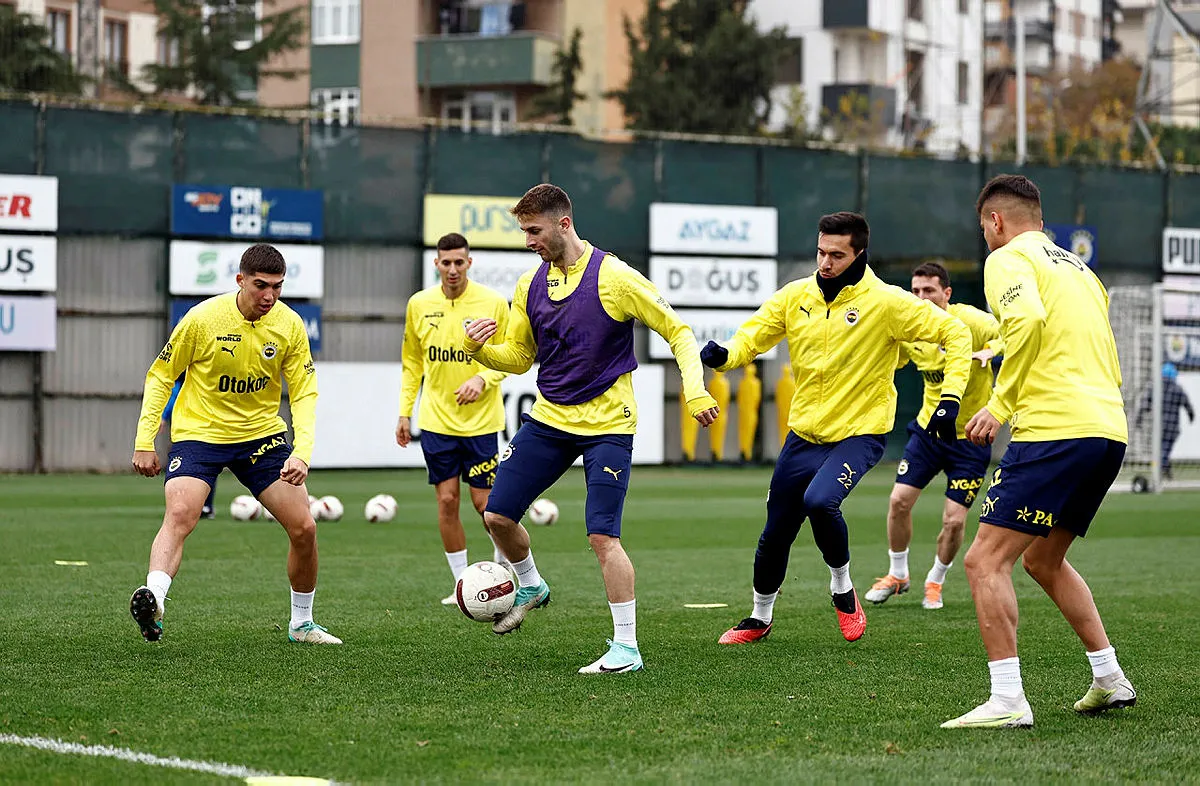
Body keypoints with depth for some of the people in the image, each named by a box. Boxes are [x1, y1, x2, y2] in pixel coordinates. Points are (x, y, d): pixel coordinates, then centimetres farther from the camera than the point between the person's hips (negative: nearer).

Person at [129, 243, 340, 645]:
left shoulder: (290, 325, -9)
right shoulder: (202, 319, -17)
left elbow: (304, 393, -5)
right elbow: (160, 376, -6)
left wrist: (301, 453, -20)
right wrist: (144, 441, -10)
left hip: (262, 433, 3)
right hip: (199, 431, -3)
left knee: (304, 527, -1)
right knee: (180, 514, -29)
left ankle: (302, 623, 18)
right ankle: (153, 600, -41)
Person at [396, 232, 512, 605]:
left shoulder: (493, 303, -6)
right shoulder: (419, 304, 2)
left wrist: (482, 379, -17)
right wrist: (405, 411, 9)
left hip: (481, 419, -2)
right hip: (436, 420, 2)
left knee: (484, 501, -2)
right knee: (447, 501, 1)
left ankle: (505, 559, 24)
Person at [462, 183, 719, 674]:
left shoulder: (614, 277, -13)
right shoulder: (530, 286, 5)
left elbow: (678, 332, -7)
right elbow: (519, 357, 15)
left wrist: (695, 390, -19)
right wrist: (479, 349, -5)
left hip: (607, 425, -6)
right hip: (548, 418, 6)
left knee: (602, 536, -14)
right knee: (497, 515, 2)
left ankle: (626, 647, -5)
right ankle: (530, 587, 32)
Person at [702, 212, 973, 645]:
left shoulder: (886, 302, -14)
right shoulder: (795, 296, -2)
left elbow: (955, 333, -10)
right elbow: (751, 337, 1)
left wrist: (950, 397, -19)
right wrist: (724, 354, -22)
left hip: (860, 433, -5)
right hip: (804, 432, 5)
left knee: (819, 500, -31)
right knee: (775, 535, 10)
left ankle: (842, 587, -3)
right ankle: (760, 618, 36)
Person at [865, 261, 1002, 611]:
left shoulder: (969, 321, -19)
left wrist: (989, 351, -46)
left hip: (970, 437, -4)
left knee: (954, 521, -7)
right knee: (899, 500, -4)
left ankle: (935, 582, 20)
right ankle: (898, 575, 20)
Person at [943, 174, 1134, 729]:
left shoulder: (1009, 258, 1)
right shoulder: (1078, 268, 26)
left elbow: (1027, 318, -21)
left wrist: (1001, 405, -13)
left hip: (1056, 430, -9)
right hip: (1109, 429, 9)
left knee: (985, 559, -8)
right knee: (1043, 560, 24)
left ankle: (1008, 701, -16)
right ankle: (1109, 679, 24)